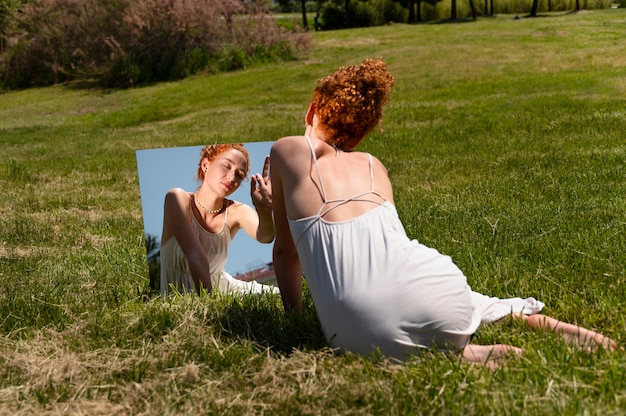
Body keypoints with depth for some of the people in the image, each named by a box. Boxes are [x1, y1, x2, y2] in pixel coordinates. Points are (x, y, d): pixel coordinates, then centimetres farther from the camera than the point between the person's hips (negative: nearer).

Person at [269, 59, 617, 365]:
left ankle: (458, 355, 1)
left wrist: (294, 314, 33)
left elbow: (285, 250, 20)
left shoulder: (286, 151, 15)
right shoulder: (373, 165, 23)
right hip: (426, 289, 5)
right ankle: (543, 324, 9)